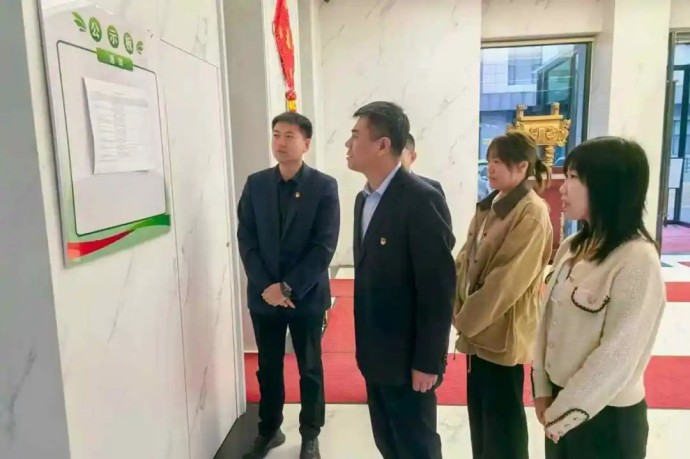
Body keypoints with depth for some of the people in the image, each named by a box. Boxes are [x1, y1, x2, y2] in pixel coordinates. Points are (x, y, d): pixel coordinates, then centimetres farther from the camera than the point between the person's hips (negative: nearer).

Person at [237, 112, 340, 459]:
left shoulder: (324, 186, -7)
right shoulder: (255, 184, 2)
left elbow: (324, 246, -12)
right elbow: (246, 240, 0)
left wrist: (288, 288, -15)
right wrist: (266, 286, -10)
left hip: (306, 296, -2)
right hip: (264, 295, 3)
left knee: (310, 369, 13)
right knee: (268, 368, 16)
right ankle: (269, 430, 37)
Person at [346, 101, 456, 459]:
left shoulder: (422, 200, -20)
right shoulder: (365, 198, 7)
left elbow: (438, 290, -20)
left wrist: (428, 362, -16)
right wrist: (363, 343, 13)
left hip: (407, 357, -7)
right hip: (374, 352, 8)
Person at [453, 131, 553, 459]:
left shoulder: (532, 213, -18)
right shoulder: (489, 205, 8)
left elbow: (508, 278, -22)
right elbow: (466, 257, 9)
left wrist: (466, 319, -16)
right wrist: (458, 307, -1)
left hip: (504, 330, -8)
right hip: (479, 324, 8)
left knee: (502, 413, 8)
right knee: (478, 405, 21)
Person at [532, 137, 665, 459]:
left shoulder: (639, 261, -21)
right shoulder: (572, 248, 1)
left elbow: (617, 357, -20)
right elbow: (548, 318, 3)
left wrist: (562, 414, -13)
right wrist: (542, 390, 0)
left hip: (608, 417, -6)